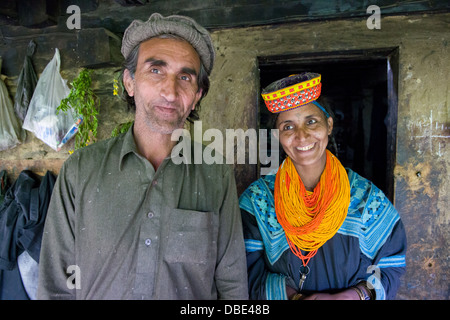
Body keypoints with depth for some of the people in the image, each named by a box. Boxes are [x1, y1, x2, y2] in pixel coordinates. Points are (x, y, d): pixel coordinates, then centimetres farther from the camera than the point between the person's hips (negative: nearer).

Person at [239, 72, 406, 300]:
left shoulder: (366, 197, -11)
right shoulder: (256, 200, -13)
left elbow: (391, 267, -6)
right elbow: (249, 271, -14)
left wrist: (354, 295, -21)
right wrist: (293, 295, -26)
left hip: (348, 295, 1)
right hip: (288, 295, 0)